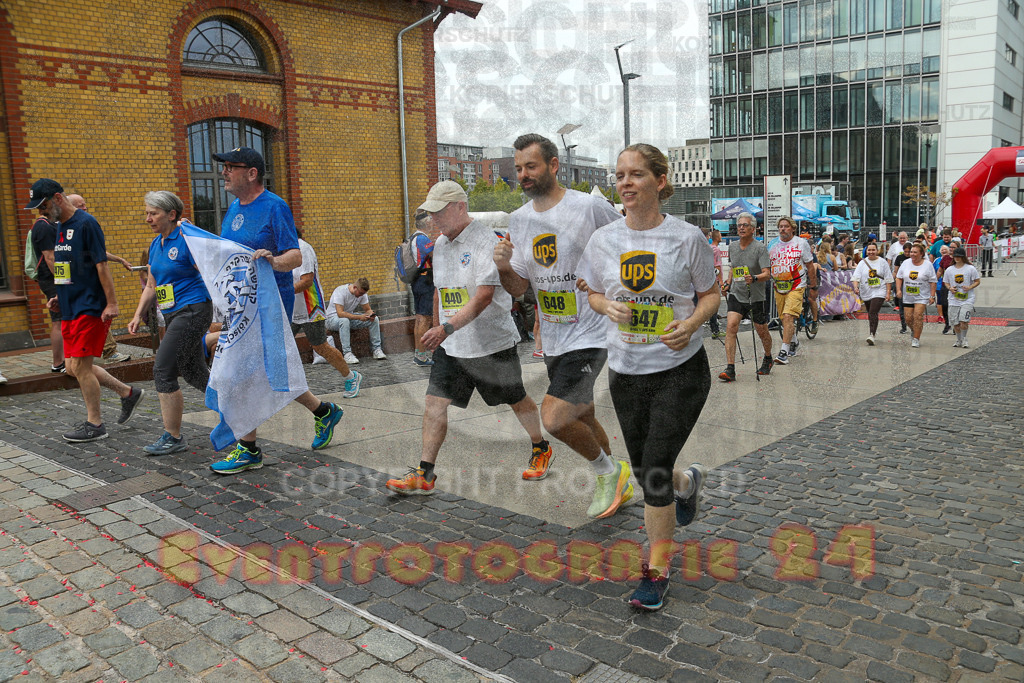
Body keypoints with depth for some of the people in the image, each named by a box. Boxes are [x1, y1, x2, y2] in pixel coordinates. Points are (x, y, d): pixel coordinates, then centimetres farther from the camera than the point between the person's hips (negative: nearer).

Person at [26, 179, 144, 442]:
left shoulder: (85, 223, -12)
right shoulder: (59, 227, 16)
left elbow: (101, 265, -16)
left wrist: (111, 304, -19)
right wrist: (60, 297, 13)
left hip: (89, 308, -9)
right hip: (70, 309, 9)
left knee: (80, 366, -6)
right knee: (74, 367, 9)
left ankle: (95, 424, 7)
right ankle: (128, 393, 23)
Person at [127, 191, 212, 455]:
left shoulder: (187, 240, -12)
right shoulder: (156, 244, 14)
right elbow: (151, 286, 21)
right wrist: (138, 315, 13)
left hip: (193, 311, -9)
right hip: (173, 315, 9)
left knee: (163, 369, -11)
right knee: (193, 371, 14)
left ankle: (173, 437, -2)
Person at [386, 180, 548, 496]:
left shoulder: (486, 241, -16)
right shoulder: (440, 244, 9)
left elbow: (483, 297, -25)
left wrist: (447, 328, -32)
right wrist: (436, 332, 19)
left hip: (491, 343, -6)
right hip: (450, 345, 6)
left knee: (517, 401, 11)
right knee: (434, 403, -2)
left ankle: (540, 447, 36)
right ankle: (424, 474, 4)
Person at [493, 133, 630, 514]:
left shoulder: (591, 207, -13)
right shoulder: (518, 220, 6)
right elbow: (518, 288, 8)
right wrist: (504, 267, -12)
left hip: (589, 335, -7)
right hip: (553, 339, 7)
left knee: (554, 418, -18)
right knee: (581, 418, 18)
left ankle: (608, 471, 9)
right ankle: (616, 483, 41)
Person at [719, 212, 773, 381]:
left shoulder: (760, 248, -9)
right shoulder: (732, 246, 7)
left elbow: (767, 274, -17)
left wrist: (754, 278, -35)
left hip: (755, 297, -3)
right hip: (736, 294, 3)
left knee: (762, 331, 10)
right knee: (731, 326, -17)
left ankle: (768, 359, 40)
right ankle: (730, 369, -19)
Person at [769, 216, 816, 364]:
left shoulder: (801, 243, -1)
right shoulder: (773, 244, 7)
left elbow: (809, 265, 6)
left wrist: (813, 284, 8)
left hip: (796, 286, -4)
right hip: (778, 287, 5)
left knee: (788, 316, -18)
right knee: (784, 319, 12)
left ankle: (784, 352, -21)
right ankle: (794, 342, 37)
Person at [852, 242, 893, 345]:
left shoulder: (883, 262, 2)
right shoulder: (862, 263, 5)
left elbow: (888, 279, 4)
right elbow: (856, 277, -3)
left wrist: (888, 293, -1)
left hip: (879, 292, -4)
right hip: (866, 293, 4)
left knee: (873, 313, -18)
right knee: (870, 314, 16)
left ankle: (872, 336, -24)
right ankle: (873, 331, 35)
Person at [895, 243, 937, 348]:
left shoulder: (927, 265, -4)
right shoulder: (906, 263, 4)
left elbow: (932, 281, -3)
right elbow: (899, 277, 10)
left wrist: (932, 296, -8)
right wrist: (898, 290, -3)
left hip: (922, 296, -3)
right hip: (907, 296, 3)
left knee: (918, 316, -13)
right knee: (908, 318, 3)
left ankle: (916, 339, -6)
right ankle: (914, 331, 34)